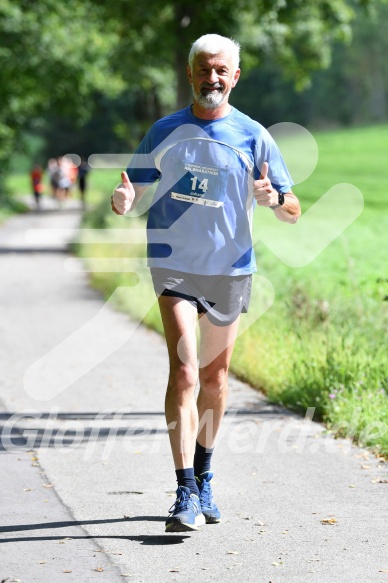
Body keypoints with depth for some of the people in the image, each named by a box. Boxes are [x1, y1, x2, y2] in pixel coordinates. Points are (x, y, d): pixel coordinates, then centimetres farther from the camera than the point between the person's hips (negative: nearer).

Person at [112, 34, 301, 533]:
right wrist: (124, 201, -18)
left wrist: (275, 199, -24)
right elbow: (134, 189, 7)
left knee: (214, 377, 13)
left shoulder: (253, 137, 0)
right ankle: (186, 495, -18)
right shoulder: (164, 132, 2)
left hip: (231, 269, 1)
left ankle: (203, 478, 32)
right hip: (174, 266, -1)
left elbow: (293, 211, 0)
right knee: (183, 371, -15)